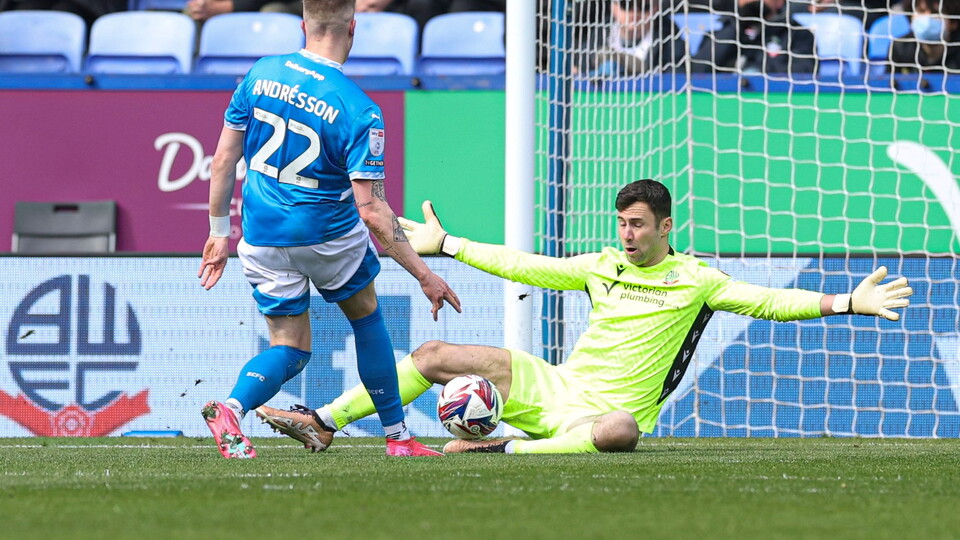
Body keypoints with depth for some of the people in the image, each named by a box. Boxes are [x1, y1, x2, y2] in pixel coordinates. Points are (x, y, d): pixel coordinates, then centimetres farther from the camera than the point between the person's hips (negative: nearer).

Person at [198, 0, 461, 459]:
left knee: (289, 348, 13)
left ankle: (232, 408, -17)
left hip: (264, 238, 3)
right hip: (328, 233, -3)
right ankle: (397, 437, 29)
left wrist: (219, 231, 13)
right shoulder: (359, 111, -18)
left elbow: (224, 158, 1)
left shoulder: (260, 74, -5)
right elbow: (372, 210, -20)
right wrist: (424, 275, -13)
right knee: (366, 317, 23)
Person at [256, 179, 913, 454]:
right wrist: (445, 246, 20)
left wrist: (846, 302, -20)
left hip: (608, 411, -5)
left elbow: (766, 301, -7)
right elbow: (526, 266, 18)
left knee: (620, 431, -44)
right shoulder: (603, 266, 13)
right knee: (436, 355, -2)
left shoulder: (696, 279, 0)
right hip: (555, 385, 5)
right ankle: (324, 423, 1)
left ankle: (507, 449, -36)